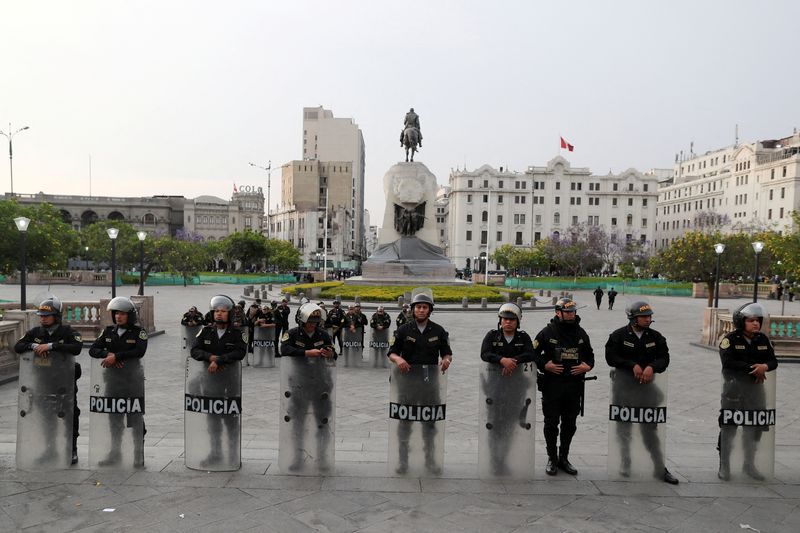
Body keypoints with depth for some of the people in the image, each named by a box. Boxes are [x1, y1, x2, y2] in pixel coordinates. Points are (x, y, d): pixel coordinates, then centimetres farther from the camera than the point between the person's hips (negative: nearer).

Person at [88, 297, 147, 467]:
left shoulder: (138, 331, -4)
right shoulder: (108, 331, 9)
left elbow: (139, 351, -19)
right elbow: (93, 350, 5)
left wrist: (116, 356, -21)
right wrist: (108, 354, -14)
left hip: (133, 378, -4)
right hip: (112, 378, 5)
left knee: (135, 417, 0)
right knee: (114, 417, 12)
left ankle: (139, 455, 8)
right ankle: (115, 453, 24)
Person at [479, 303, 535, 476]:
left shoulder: (524, 337, 8)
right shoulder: (492, 336, 3)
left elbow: (530, 355, -8)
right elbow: (484, 354, -13)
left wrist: (513, 361, -23)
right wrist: (502, 360, -29)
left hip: (516, 385, 2)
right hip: (495, 385, -2)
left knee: (510, 424, 7)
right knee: (495, 424, -1)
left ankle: (502, 460, 21)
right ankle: (495, 463, 8)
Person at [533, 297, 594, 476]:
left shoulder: (581, 333, 8)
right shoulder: (548, 332, -5)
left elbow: (590, 354, 19)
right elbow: (533, 353, -1)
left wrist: (587, 366, 0)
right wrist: (544, 365, -15)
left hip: (574, 386, 4)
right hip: (552, 385, -4)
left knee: (569, 424, 12)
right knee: (551, 423, 4)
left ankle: (564, 458, 27)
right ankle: (552, 459, 19)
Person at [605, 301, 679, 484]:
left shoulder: (656, 337, 5)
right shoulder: (619, 336, -5)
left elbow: (664, 358, -1)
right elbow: (611, 357, -12)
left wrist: (651, 367, -20)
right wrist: (633, 365, -20)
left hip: (647, 387, 2)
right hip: (624, 388, -2)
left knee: (650, 429, 10)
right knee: (624, 429, 9)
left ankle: (660, 469, 20)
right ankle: (625, 466, 23)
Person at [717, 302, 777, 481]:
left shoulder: (763, 339, 5)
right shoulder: (730, 339, -11)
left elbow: (773, 361, 3)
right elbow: (728, 362, -21)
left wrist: (764, 366, -19)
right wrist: (752, 368, -22)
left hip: (755, 387, 5)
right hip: (734, 387, -5)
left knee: (755, 427, 12)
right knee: (728, 428, 2)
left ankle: (749, 465, 28)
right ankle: (724, 465, 12)